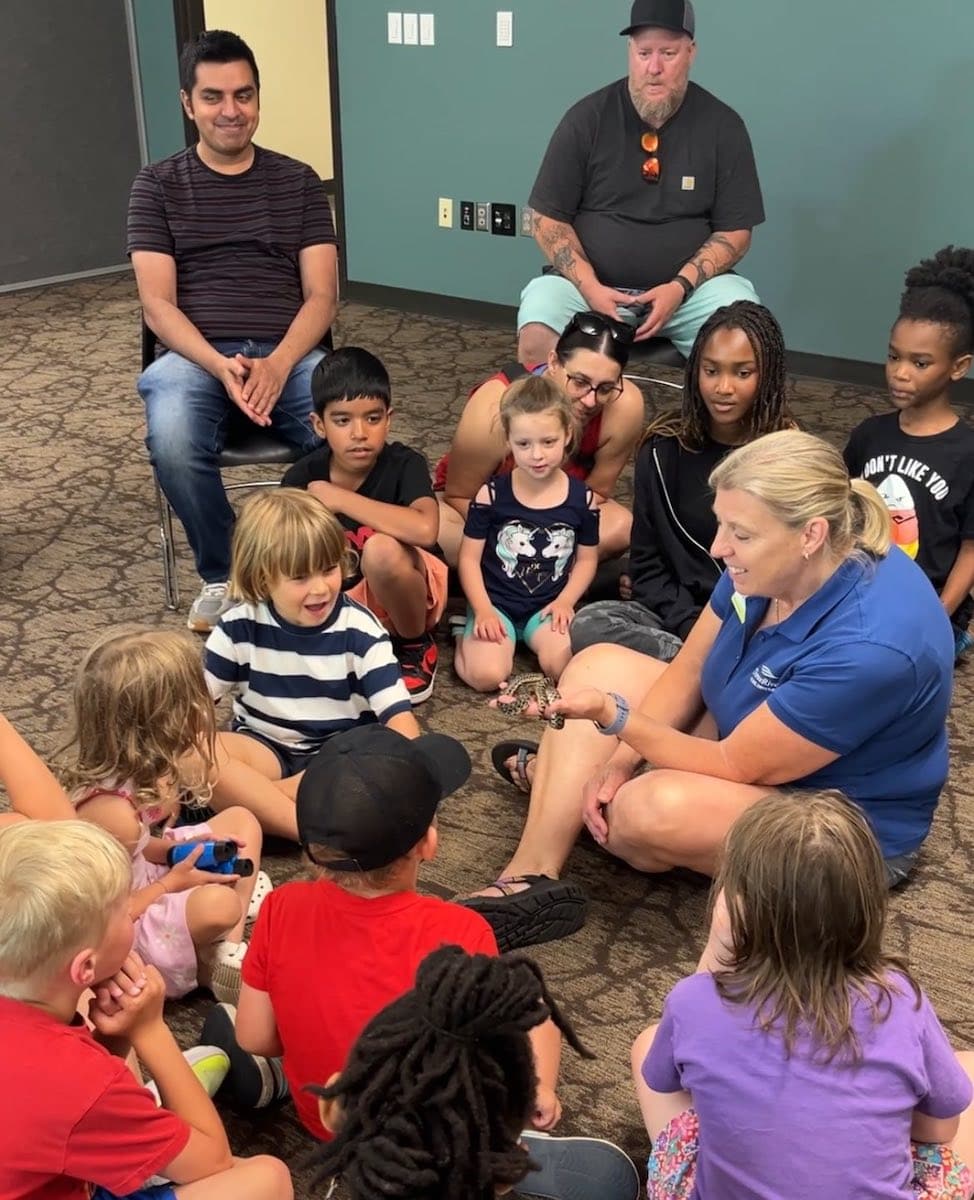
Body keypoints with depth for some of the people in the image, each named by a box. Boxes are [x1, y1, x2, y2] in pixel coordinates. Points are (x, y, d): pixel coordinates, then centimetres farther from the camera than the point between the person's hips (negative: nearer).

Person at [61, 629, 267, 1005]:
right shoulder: (110, 811, -34)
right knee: (218, 903, -35)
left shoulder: (129, 769, -8)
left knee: (241, 821, 9)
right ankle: (208, 960, -1)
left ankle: (229, 949, -1)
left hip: (141, 878, 10)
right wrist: (173, 882, -17)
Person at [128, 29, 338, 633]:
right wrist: (220, 365, -19)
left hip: (291, 354, 1)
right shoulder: (158, 186, 9)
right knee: (173, 442, -35)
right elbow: (158, 304, 0)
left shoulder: (298, 181, 12)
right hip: (195, 356, -1)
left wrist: (279, 363, -16)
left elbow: (321, 296, 4)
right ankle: (222, 576, -9)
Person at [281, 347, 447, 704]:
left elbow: (425, 529, -43)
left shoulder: (405, 465, -21)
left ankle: (416, 646, -9)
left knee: (381, 550, -36)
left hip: (407, 591, -3)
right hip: (344, 597, 3)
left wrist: (339, 498, -34)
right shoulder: (301, 478, -10)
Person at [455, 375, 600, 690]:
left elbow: (587, 559, 8)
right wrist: (483, 610, -13)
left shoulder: (582, 498, -2)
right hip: (495, 603, -2)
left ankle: (533, 637, 9)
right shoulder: (491, 494, -8)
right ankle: (468, 634, 10)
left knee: (564, 667, -24)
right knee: (486, 675, -23)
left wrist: (565, 602, -7)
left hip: (548, 606, 2)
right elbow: (469, 558, -3)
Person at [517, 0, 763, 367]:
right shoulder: (586, 118, -2)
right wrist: (588, 286, -15)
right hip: (591, 282, 0)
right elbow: (549, 217, 0)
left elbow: (735, 231, 0)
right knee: (535, 340, -30)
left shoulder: (722, 125, 0)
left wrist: (681, 287, -16)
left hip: (691, 285, 1)